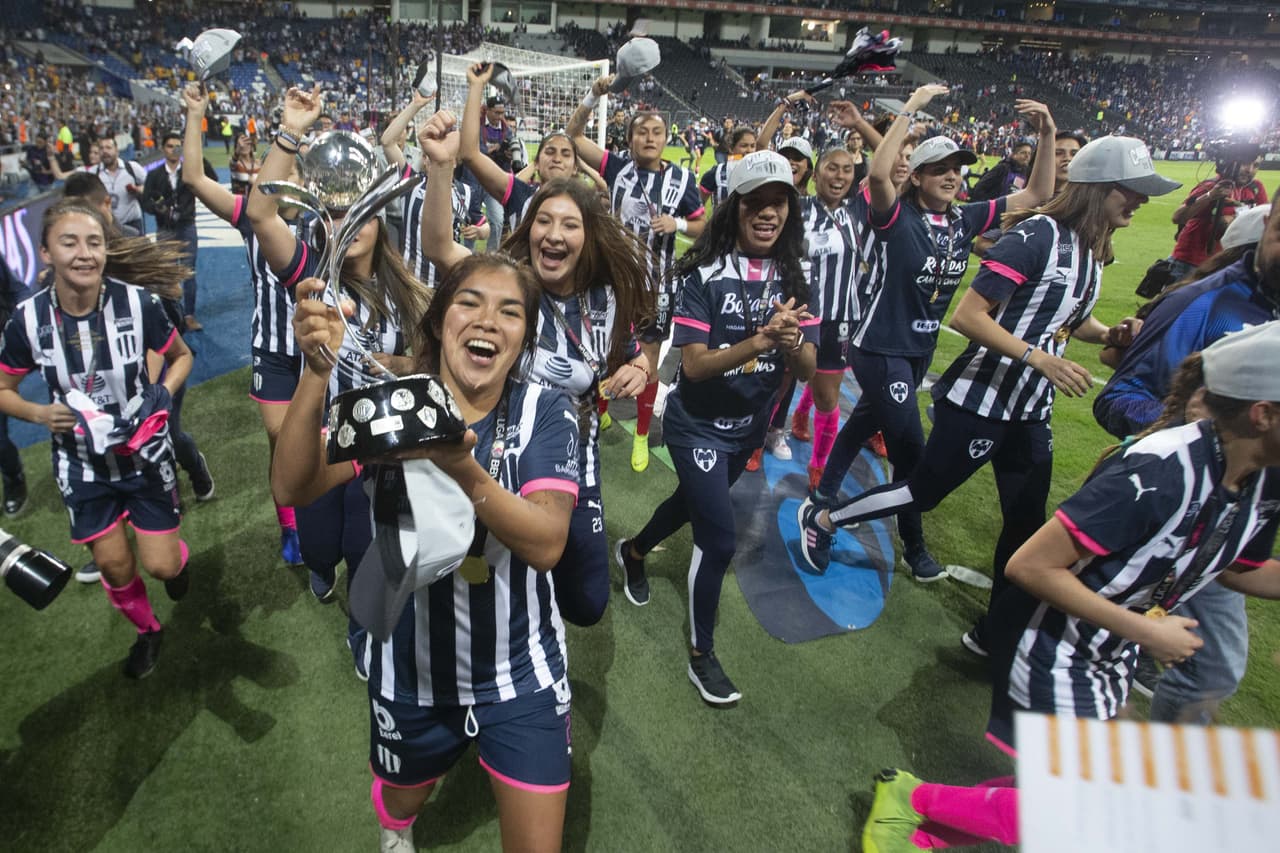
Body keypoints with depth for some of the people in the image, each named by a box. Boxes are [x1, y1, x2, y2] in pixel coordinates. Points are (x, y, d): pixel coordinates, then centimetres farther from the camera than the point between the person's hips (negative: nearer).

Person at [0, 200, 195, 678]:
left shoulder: (138, 303, -19)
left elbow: (181, 356, 0)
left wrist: (163, 394, -17)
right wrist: (40, 414, -19)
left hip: (145, 453, -1)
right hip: (82, 463, 2)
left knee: (160, 566, 1)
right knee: (113, 564, 10)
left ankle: (178, 557, 41)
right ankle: (146, 631, 40)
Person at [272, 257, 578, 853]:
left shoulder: (545, 412, -14)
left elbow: (546, 543, -26)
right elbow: (292, 489, -24)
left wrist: (463, 469, -42)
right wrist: (317, 373, -39)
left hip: (522, 674, -1)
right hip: (412, 672, 2)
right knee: (400, 800, 29)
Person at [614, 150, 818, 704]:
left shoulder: (794, 277, -6)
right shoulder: (706, 274, -20)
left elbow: (806, 369, -11)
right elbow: (695, 364, -25)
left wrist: (791, 344, -33)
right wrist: (762, 338, -37)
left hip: (750, 428, 6)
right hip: (698, 426, -6)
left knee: (697, 501, 26)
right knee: (719, 539, -7)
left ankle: (633, 552, 57)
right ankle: (701, 655, 16)